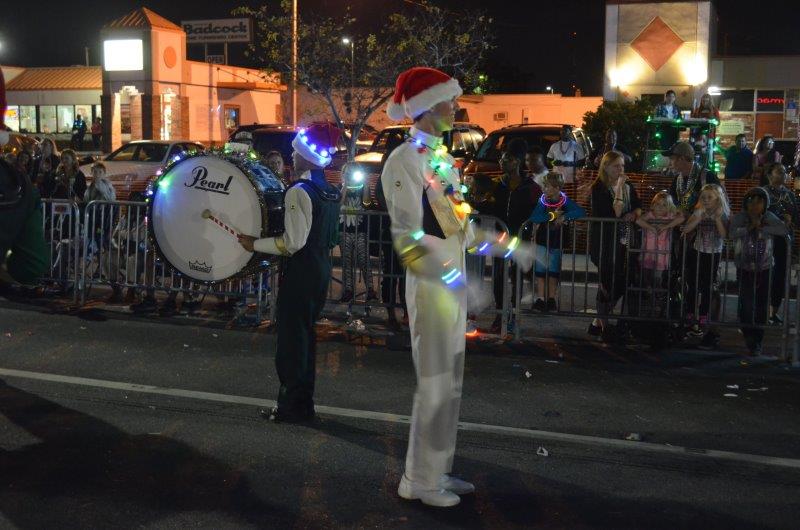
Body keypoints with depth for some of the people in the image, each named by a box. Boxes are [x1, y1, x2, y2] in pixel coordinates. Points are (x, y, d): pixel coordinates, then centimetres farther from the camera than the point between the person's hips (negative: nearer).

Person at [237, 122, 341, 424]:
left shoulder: (299, 191, -17)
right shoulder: (331, 192, 9)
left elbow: (293, 242, -21)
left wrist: (255, 244, -12)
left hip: (300, 272, -9)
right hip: (322, 269, 9)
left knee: (292, 336, 0)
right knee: (305, 334, 17)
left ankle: (292, 407, 7)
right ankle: (303, 402, 25)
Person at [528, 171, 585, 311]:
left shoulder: (565, 201, -12)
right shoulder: (543, 201, -9)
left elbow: (581, 212, -25)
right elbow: (534, 218, -23)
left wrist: (564, 216, -32)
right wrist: (552, 215, -28)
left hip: (557, 241, -1)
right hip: (542, 240, 1)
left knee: (553, 271, 9)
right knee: (540, 270, 1)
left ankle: (551, 300, 18)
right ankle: (540, 299, 6)